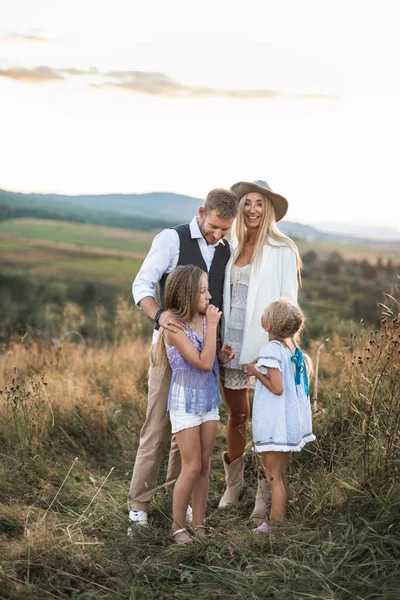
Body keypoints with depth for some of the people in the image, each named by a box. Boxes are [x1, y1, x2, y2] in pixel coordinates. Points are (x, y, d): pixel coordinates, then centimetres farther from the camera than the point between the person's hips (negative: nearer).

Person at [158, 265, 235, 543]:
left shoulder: (205, 320, 2)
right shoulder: (175, 327, -19)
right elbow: (203, 363, -24)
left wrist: (221, 356, -3)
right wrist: (212, 326, -21)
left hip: (209, 399, 6)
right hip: (186, 401, -6)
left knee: (205, 467, 10)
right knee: (192, 467, -3)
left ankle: (199, 525, 20)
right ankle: (178, 525, 14)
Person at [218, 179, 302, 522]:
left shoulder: (282, 250, -4)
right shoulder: (235, 249, 11)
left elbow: (287, 302, -7)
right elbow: (226, 298, 13)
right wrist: (220, 342, 7)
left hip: (264, 345, -5)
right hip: (233, 344, 5)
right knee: (237, 415, 13)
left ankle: (265, 497, 12)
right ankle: (233, 484, 29)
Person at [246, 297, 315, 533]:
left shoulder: (272, 349, -19)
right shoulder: (293, 348, 5)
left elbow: (277, 388, -23)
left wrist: (256, 372, -10)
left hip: (274, 425, -8)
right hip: (292, 422, 8)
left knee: (274, 477, 0)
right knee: (280, 474, 17)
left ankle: (274, 525, 5)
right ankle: (282, 520, 24)